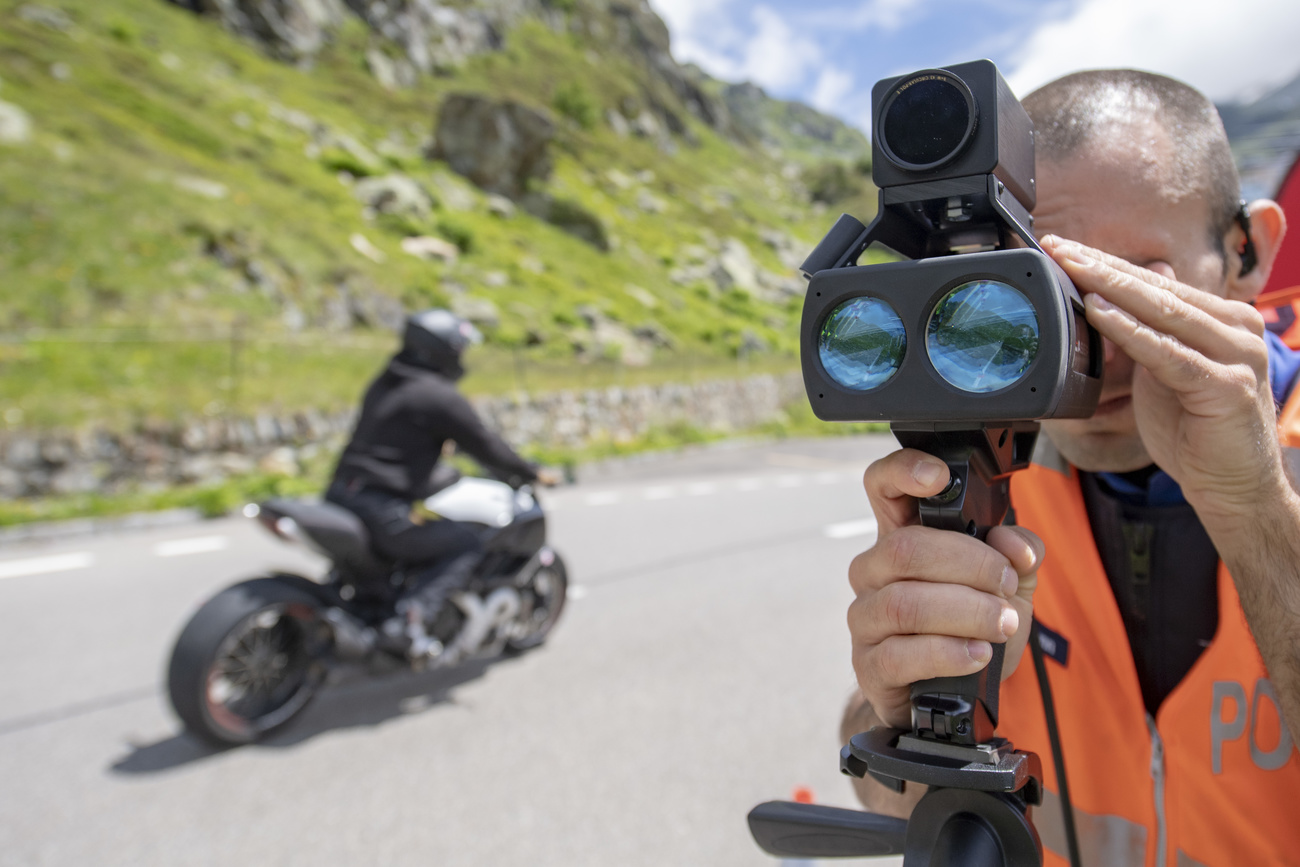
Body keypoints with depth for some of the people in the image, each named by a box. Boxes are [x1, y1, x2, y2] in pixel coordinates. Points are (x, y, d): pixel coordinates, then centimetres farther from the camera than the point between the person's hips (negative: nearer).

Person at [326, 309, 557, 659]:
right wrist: (533, 474, 10)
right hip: (383, 509, -9)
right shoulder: (441, 396, -10)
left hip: (339, 496, 9)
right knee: (466, 545, 0)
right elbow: (485, 446, -5)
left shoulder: (383, 385, 17)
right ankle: (410, 619, -15)